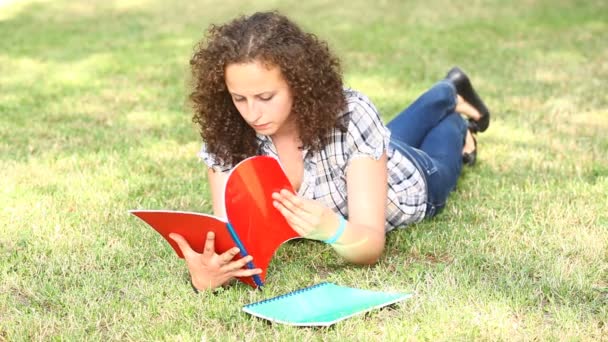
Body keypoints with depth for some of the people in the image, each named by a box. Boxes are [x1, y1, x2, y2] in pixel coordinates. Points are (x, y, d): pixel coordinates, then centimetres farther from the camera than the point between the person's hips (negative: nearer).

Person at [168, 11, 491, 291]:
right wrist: (204, 276, -62)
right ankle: (450, 94, 62)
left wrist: (332, 229, -69)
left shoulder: (350, 116, -45)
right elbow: (231, 236, -39)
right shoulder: (224, 136, -37)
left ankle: (457, 125, 62)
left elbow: (372, 246, -46)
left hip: (410, 185, -4)